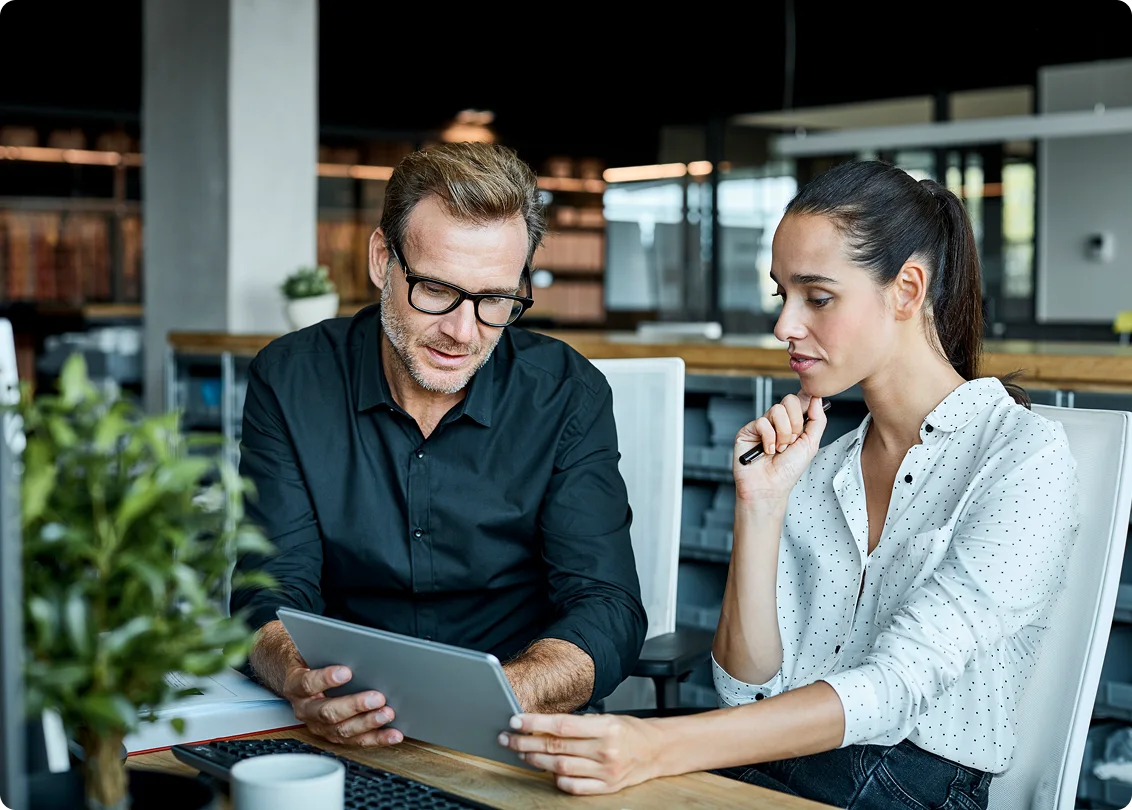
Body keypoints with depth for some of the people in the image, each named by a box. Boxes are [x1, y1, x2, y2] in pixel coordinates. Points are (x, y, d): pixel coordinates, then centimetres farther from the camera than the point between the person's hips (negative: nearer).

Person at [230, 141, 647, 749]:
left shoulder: (567, 396, -5)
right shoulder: (290, 381, -3)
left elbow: (607, 615, -11)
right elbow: (273, 593, -7)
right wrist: (303, 684, -32)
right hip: (346, 742, -1)